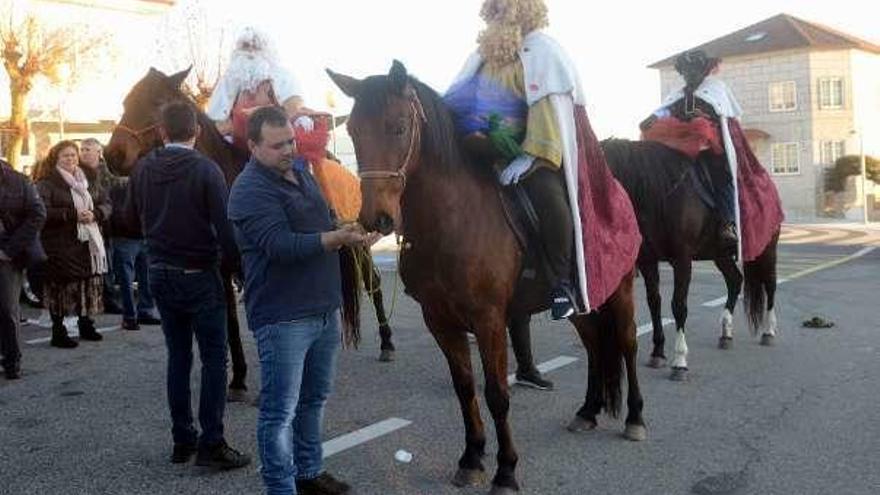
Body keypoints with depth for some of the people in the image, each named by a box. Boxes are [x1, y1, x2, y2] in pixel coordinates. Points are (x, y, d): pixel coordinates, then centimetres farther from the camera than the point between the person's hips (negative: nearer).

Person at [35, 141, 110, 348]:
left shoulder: (86, 181, 16)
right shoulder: (47, 184, -3)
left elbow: (106, 204, 14)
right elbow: (43, 212, -16)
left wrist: (95, 214, -7)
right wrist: (73, 215, -20)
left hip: (88, 243, 6)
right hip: (60, 246, -5)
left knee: (89, 284, 8)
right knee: (61, 288, -4)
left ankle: (86, 324, 24)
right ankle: (58, 333, 5)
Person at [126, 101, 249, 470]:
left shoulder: (142, 169, 1)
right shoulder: (206, 169, -14)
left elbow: (132, 218, 14)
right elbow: (224, 225, -18)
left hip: (160, 274, 5)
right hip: (200, 276, -5)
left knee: (178, 356, 14)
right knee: (214, 358, 3)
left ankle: (182, 439, 20)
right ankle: (211, 443, 3)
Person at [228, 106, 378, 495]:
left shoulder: (301, 171, 12)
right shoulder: (251, 189, -15)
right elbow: (280, 244, -27)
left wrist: (350, 232, 10)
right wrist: (339, 238, -35)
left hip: (325, 309, 9)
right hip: (283, 318, -9)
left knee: (314, 398, 20)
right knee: (280, 412, -1)